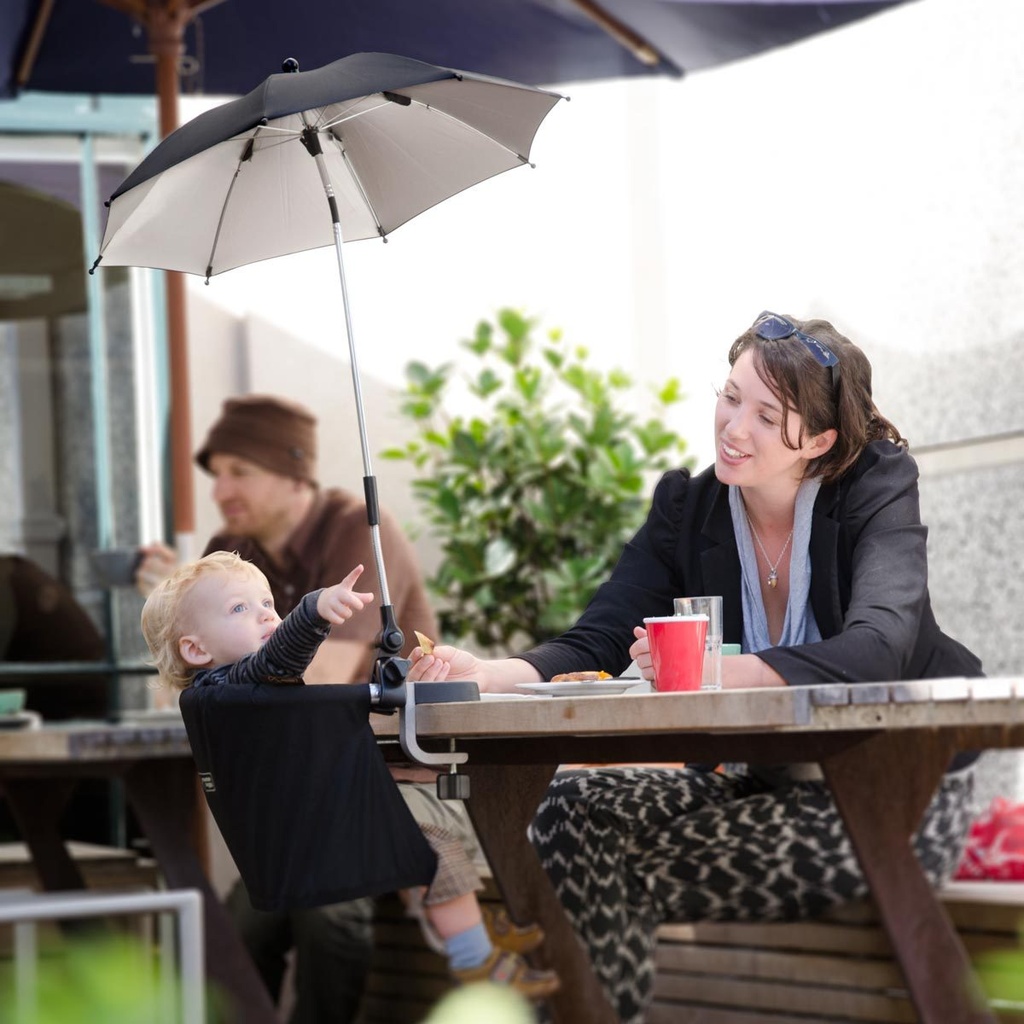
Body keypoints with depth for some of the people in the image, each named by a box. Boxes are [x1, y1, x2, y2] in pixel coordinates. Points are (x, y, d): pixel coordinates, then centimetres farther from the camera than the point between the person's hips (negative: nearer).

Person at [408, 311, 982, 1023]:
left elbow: (878, 650, -30)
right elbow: (596, 646, -8)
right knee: (573, 805, -19)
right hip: (752, 778, 5)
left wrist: (718, 671, -43)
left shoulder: (878, 491, -12)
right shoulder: (687, 507, 0)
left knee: (634, 872, -27)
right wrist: (486, 675, -29)